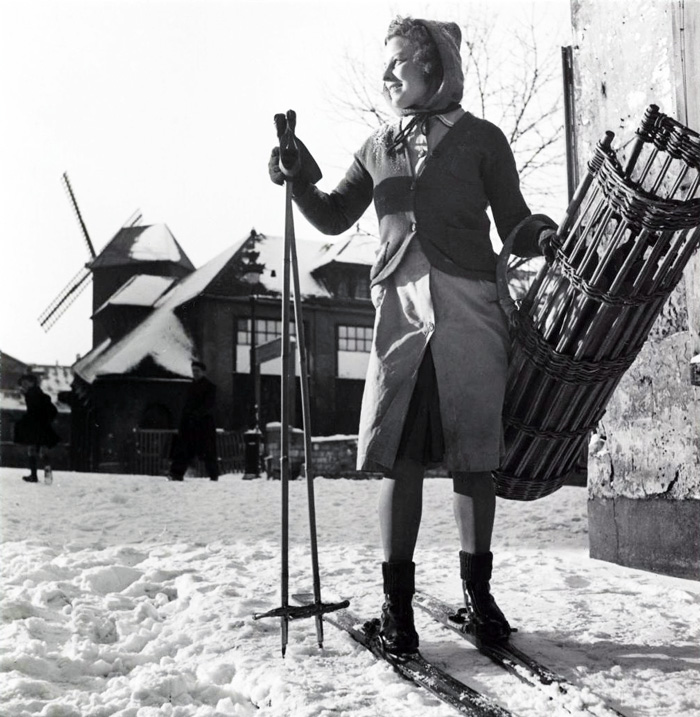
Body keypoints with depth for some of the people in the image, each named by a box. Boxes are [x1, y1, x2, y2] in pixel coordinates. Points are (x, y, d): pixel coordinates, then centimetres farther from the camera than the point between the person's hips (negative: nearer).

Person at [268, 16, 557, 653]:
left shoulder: (481, 139, 8)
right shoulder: (379, 147, 18)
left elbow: (514, 224, 6)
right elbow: (335, 218, 23)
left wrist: (544, 237, -15)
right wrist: (297, 182, 6)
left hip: (470, 313, -2)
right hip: (401, 312, 2)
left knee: (474, 458, 3)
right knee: (399, 458, -1)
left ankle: (477, 591, 17)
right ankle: (397, 600, 7)